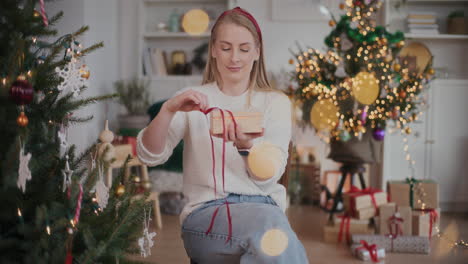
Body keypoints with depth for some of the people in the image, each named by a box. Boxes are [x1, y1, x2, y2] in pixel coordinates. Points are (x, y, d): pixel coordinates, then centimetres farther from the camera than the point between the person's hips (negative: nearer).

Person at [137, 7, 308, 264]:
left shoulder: (276, 102, 10)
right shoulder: (194, 100, 10)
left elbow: (267, 177, 1)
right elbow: (149, 155, -4)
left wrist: (246, 146, -20)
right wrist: (169, 109, -21)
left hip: (263, 206, 1)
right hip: (205, 212, -1)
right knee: (268, 224, -33)